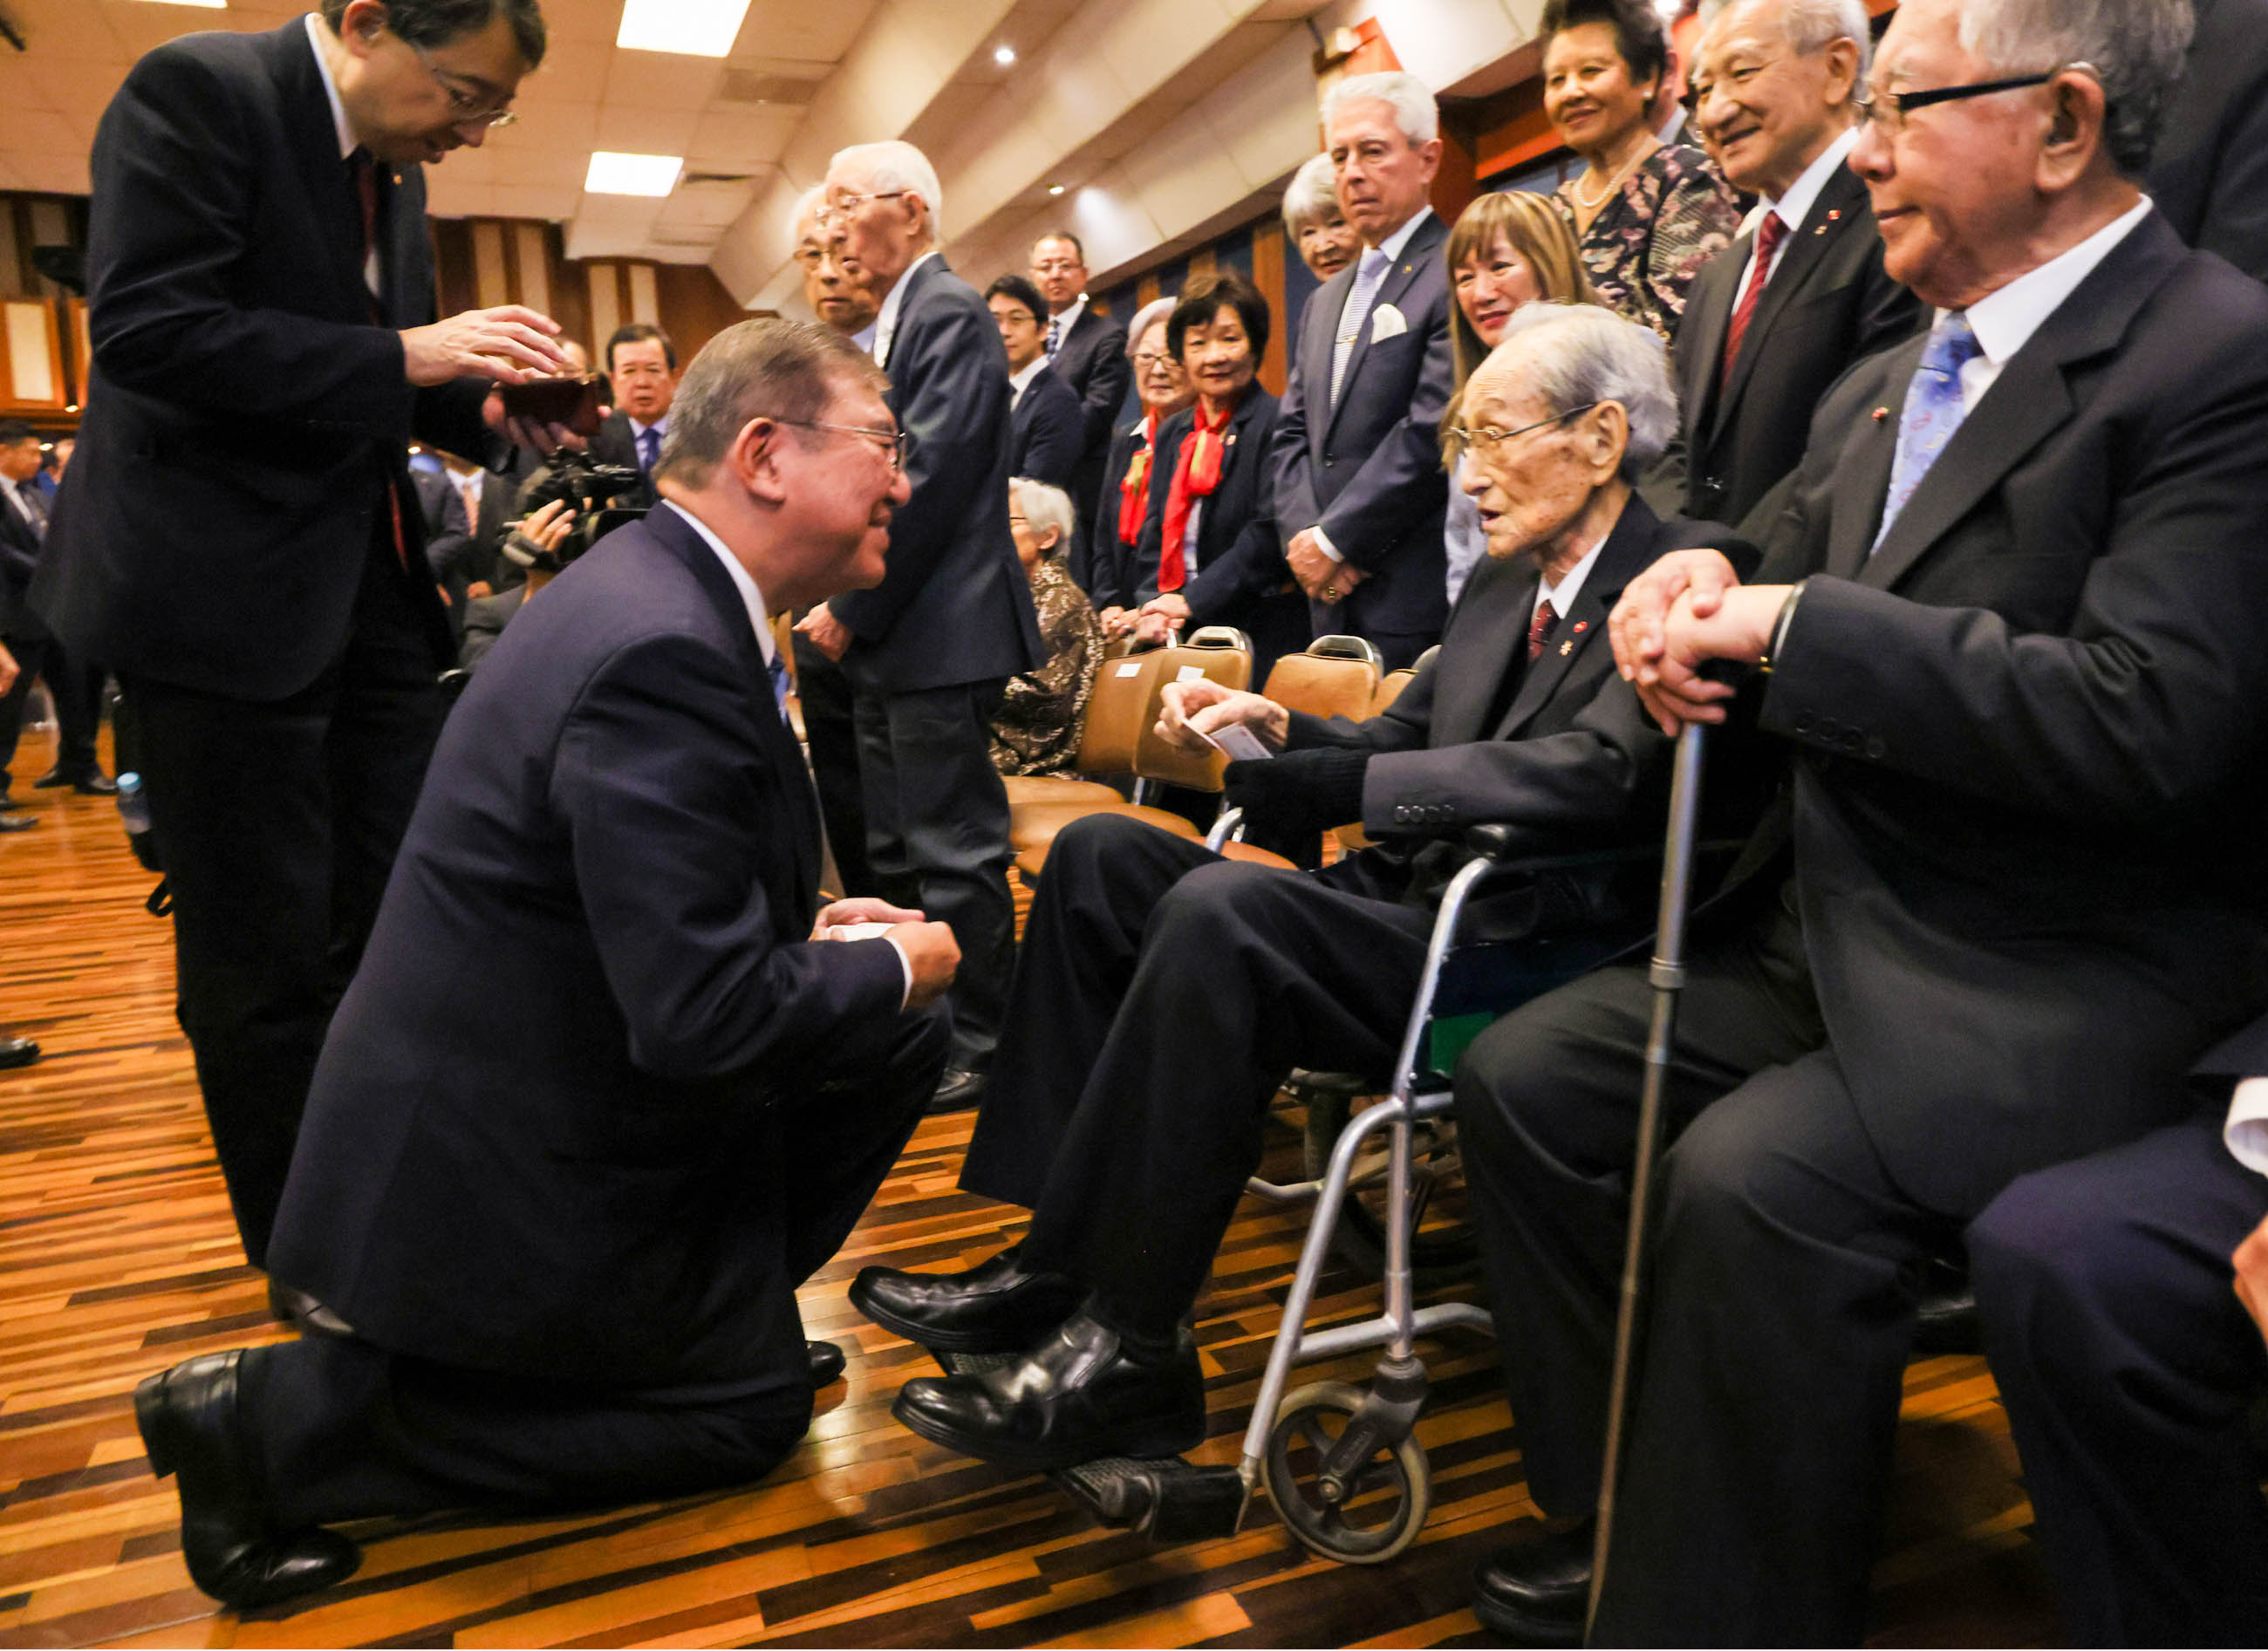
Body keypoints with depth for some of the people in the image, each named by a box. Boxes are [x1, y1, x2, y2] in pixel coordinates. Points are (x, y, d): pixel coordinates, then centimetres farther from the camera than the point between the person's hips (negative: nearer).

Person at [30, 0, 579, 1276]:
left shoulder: (396, 165, 13)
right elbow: (145, 330, -20)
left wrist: (492, 407, 1)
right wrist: (406, 356, -25)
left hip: (370, 593, 8)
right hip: (225, 597, -7)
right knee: (266, 956, 2)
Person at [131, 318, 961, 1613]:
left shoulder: (663, 589, 3)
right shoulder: (663, 653, -30)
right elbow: (708, 1020, -31)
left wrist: (804, 932, 2)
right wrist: (893, 967, -14)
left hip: (545, 1082, 10)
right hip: (505, 1158, -9)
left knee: (903, 1033, 9)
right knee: (749, 1412, 7)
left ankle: (724, 1302, 21)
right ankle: (271, 1418, 5)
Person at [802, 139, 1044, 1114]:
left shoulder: (949, 313, -10)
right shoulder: (892, 321, 19)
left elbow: (928, 479, -19)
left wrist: (852, 607, -15)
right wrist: (839, 602, 11)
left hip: (939, 632, -10)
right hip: (888, 637, 10)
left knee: (954, 852, -3)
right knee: (896, 851, 15)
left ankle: (978, 1047, 9)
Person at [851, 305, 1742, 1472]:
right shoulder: (1503, 585, 19)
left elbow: (1594, 773, -24)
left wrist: (1313, 782, -25)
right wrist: (1275, 727, -2)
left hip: (1521, 960, -9)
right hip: (1410, 911, 9)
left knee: (1217, 910, -32)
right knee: (1100, 855, -2)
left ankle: (1125, 1355, -19)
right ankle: (1054, 1265, -4)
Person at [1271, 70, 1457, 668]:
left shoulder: (1459, 275, -6)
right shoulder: (1325, 300, 21)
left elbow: (1435, 429, -16)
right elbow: (1293, 435, 17)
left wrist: (1333, 540, -11)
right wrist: (1303, 537, -2)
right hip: (1334, 598, 7)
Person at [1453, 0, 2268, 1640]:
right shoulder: (1882, 392, 14)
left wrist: (1796, 624, -19)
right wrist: (1702, 596, -5)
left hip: (2059, 977, -8)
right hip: (1830, 933, 8)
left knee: (1756, 1181, -30)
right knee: (1521, 1077, 0)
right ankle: (1621, 1514, 13)